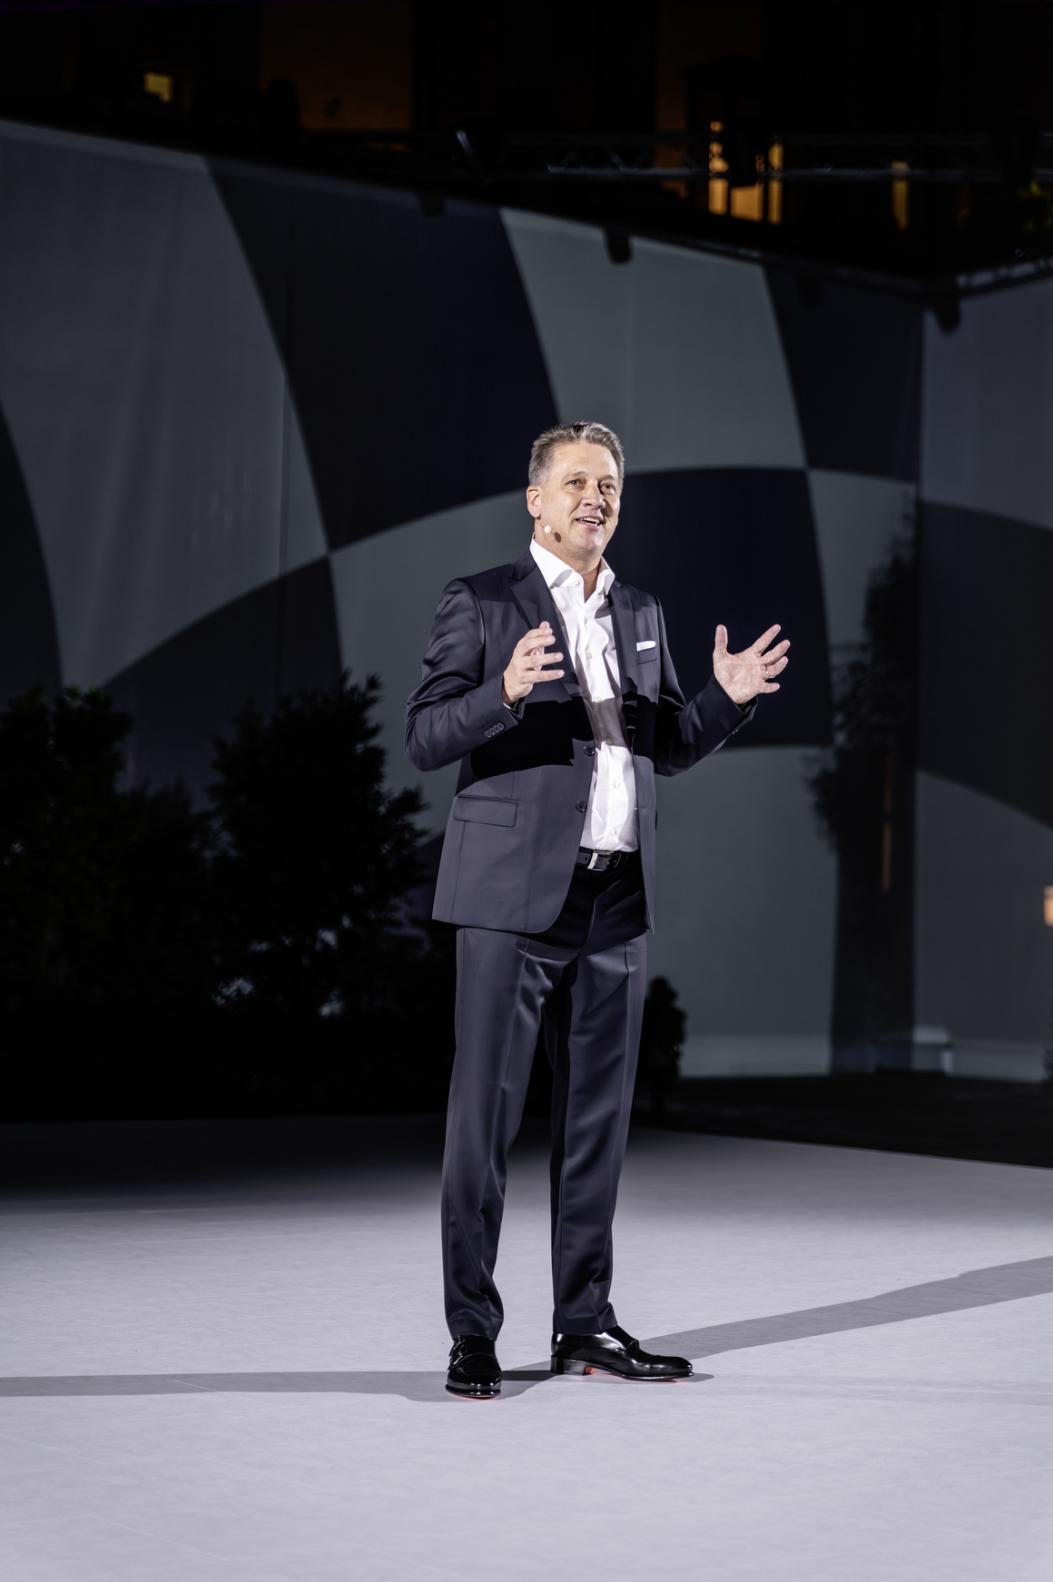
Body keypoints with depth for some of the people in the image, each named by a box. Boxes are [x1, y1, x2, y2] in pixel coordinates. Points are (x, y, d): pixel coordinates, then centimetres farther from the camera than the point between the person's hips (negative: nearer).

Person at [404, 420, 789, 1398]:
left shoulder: (640, 614, 17)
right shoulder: (480, 604, -1)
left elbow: (666, 750, 21)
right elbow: (424, 739, -8)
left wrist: (727, 698, 3)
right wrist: (505, 694, -25)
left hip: (616, 900, 6)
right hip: (512, 893, -6)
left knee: (598, 1115, 9)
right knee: (485, 1112, -4)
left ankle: (584, 1322, 18)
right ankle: (471, 1334, 2)